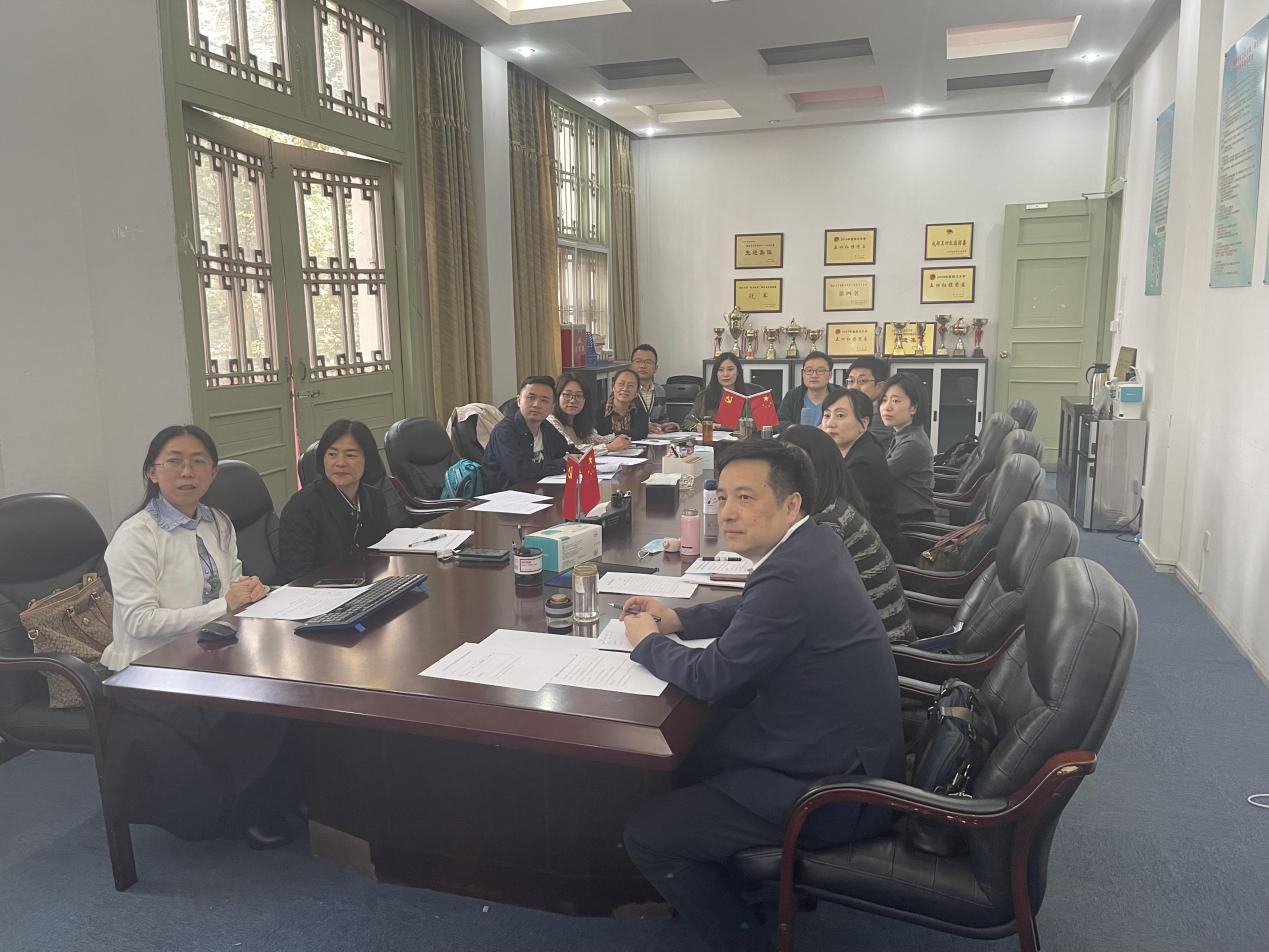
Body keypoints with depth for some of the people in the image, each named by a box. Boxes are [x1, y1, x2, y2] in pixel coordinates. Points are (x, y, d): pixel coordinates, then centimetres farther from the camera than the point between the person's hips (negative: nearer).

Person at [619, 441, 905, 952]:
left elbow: (710, 677, -21)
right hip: (849, 747, 10)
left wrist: (646, 640, -3)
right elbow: (752, 609, 19)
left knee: (645, 834, -6)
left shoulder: (790, 577, -30)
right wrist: (676, 618, 8)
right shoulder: (814, 541, 0)